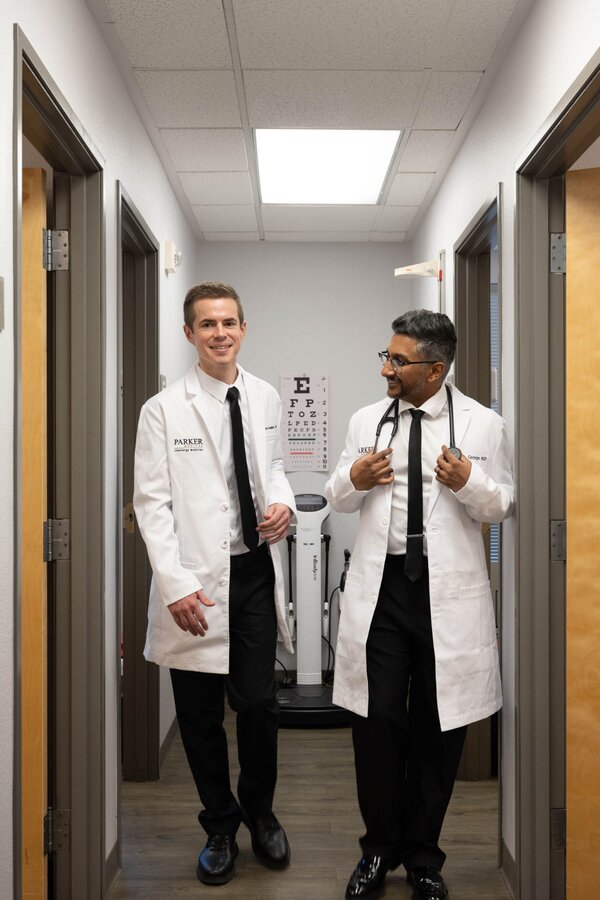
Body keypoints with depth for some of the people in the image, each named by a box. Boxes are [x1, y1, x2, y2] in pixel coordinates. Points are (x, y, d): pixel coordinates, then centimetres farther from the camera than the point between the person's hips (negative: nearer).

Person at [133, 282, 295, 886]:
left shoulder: (266, 399, 5)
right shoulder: (164, 410, -7)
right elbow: (151, 502, -8)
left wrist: (282, 502, -3)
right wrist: (175, 585, -15)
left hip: (255, 571, 3)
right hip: (196, 582, -2)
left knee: (258, 704, 5)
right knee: (200, 716, 10)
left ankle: (260, 812, 33)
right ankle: (219, 827, 34)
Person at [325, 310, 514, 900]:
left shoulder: (482, 424, 0)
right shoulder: (366, 421, 8)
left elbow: (502, 506, 4)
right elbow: (336, 499, 14)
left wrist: (469, 483, -17)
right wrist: (353, 480, -9)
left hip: (448, 591, -1)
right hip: (379, 586, 2)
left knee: (438, 727, 8)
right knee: (376, 720, 4)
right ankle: (379, 848, 27)